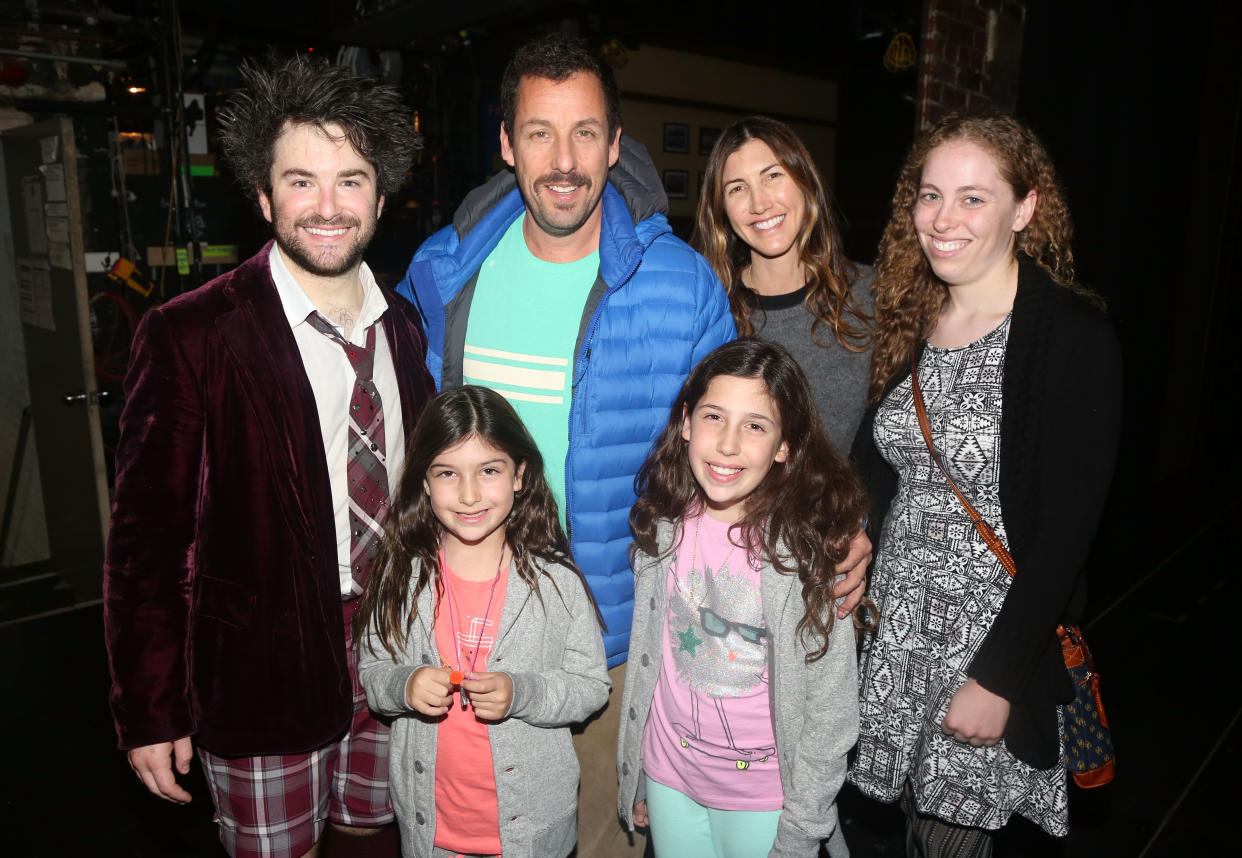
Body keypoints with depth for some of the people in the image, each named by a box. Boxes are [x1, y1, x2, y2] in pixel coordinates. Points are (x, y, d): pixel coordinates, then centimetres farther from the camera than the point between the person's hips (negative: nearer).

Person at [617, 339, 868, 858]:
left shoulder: (810, 546, -21)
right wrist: (633, 776, 10)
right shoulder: (664, 524, -8)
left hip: (764, 789, -3)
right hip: (668, 773, 4)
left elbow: (830, 706, -14)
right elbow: (646, 658, 3)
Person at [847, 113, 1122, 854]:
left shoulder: (1073, 335, -13)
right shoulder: (910, 322, 6)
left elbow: (1067, 528, -16)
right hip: (895, 628, 5)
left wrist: (997, 675, -16)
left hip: (996, 636, -5)